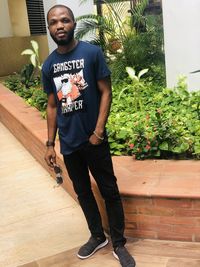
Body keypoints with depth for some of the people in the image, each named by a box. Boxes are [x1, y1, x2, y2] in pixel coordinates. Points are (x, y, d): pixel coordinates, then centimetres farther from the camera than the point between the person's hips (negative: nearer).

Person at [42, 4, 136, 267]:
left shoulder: (92, 53, -8)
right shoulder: (48, 65, 3)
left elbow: (106, 93, -8)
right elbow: (52, 106, 9)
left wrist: (98, 131, -15)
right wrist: (50, 143, 8)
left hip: (94, 140, -4)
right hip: (69, 144, 4)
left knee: (110, 192, 6)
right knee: (83, 193, 17)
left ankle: (119, 244, 24)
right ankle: (97, 237, 37)